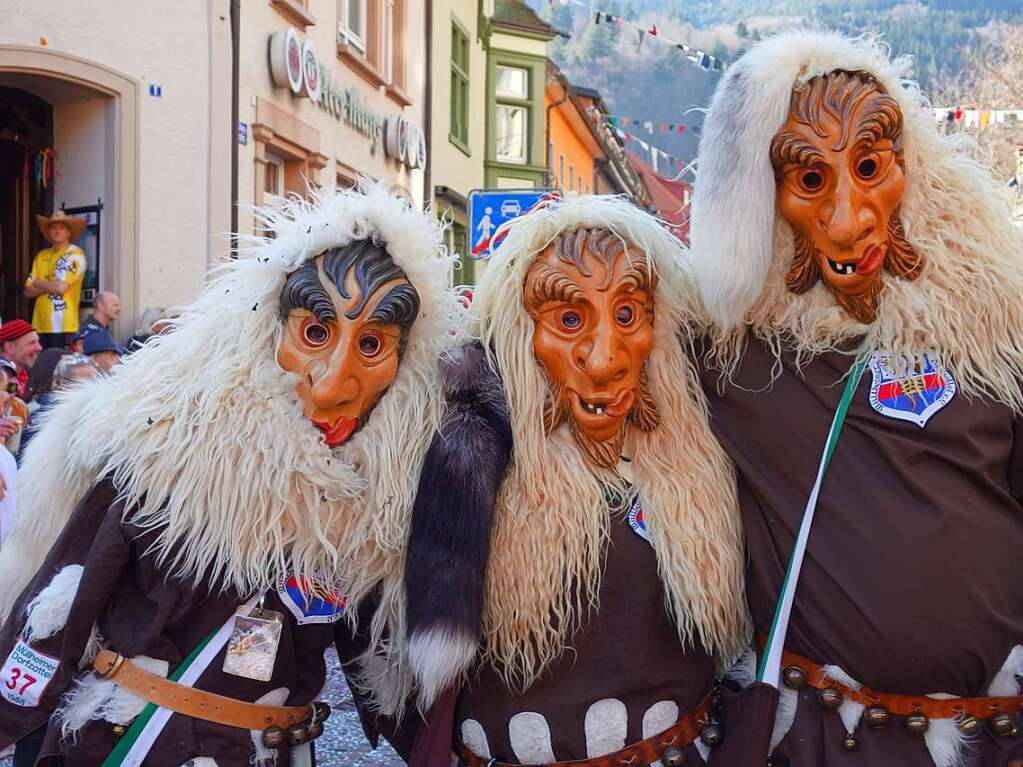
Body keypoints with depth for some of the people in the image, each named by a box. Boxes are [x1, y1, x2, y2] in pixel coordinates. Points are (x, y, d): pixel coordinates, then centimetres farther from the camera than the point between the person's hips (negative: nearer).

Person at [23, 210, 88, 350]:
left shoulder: (75, 254, -5)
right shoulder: (41, 255, 14)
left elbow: (61, 287, -15)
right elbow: (28, 292, 9)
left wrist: (38, 283, 2)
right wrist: (51, 285, -7)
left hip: (64, 326, -6)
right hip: (40, 325, 6)